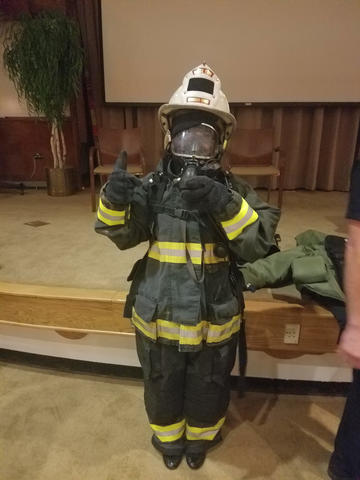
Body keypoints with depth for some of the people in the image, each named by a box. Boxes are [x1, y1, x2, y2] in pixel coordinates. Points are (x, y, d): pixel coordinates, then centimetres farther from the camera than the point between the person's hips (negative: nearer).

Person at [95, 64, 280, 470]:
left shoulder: (234, 190, -10)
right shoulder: (153, 185, -7)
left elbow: (258, 245, -18)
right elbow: (122, 235, -2)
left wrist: (225, 205, -34)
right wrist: (114, 201, -23)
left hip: (212, 318, 0)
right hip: (159, 314, 1)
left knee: (207, 389, 24)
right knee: (162, 386, 25)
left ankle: (200, 438, 56)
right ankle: (168, 437, 56)